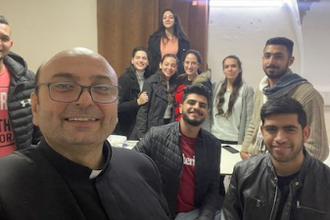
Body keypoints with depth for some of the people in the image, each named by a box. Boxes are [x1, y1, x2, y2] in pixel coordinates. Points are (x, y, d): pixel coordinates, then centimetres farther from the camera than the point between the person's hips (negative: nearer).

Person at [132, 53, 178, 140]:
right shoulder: (151, 82, -9)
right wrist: (141, 133, -16)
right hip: (150, 128, -4)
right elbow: (143, 109, -11)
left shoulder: (175, 84, 6)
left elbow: (174, 109, 10)